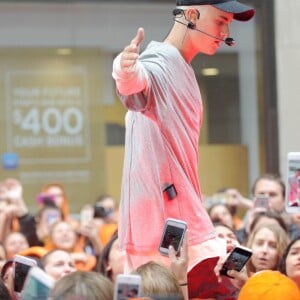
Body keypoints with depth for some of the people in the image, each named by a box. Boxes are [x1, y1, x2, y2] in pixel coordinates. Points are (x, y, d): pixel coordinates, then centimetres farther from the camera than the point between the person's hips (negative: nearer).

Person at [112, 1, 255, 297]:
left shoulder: (182, 70, 17)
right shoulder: (158, 66, -15)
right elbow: (137, 81, -40)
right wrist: (126, 72, -60)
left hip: (184, 214, 10)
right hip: (160, 217, -10)